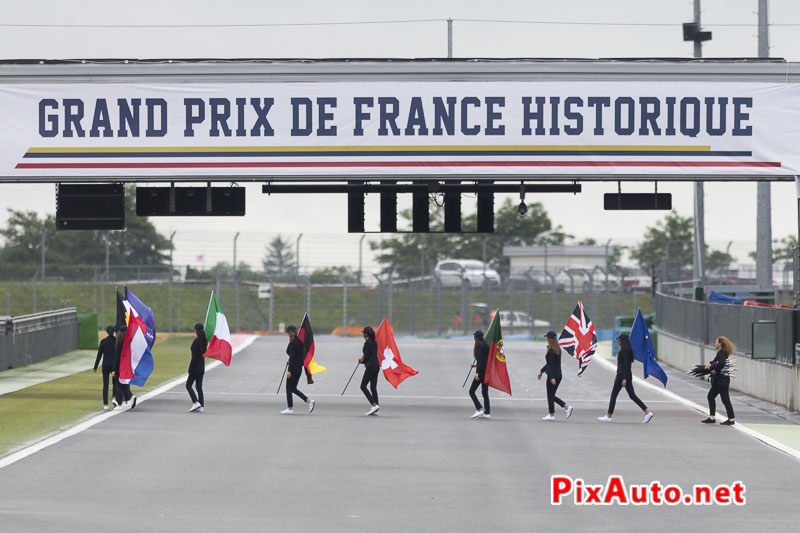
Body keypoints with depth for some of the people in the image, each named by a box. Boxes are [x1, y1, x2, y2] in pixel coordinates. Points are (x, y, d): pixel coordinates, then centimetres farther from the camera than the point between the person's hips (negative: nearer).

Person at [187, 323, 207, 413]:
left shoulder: (196, 341, -16)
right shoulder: (204, 341, 7)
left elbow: (194, 356, -17)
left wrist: (190, 369, -15)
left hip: (196, 367, -8)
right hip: (202, 367, 8)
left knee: (188, 385, 2)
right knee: (199, 387, 10)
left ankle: (196, 402, -11)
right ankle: (201, 406, 5)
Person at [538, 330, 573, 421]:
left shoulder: (551, 350, -16)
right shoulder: (557, 349, 12)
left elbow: (551, 364, -20)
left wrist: (552, 378, -23)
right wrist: (541, 371, 24)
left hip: (552, 375, -9)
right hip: (559, 375, 9)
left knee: (550, 395, 1)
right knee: (552, 396, 15)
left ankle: (551, 415, 6)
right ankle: (567, 407, 6)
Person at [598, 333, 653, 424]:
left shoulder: (625, 351, -16)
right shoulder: (625, 350, 14)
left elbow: (627, 365, -20)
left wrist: (624, 379, -23)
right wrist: (617, 376, 27)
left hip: (623, 376, -10)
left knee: (613, 395, 1)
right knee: (632, 396, 8)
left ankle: (608, 416, 7)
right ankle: (648, 412, 1)